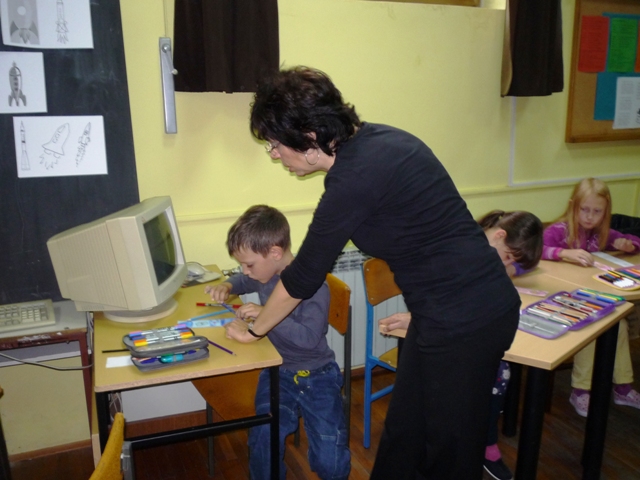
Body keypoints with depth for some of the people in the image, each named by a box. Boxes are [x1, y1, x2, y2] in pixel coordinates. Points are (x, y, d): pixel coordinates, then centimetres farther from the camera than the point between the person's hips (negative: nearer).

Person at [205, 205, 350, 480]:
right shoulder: (265, 273, 2)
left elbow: (310, 337, -30)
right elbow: (244, 281, 26)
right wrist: (227, 286, 6)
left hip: (317, 375, -5)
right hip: (278, 371, 5)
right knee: (264, 438, -23)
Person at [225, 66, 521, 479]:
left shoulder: (355, 177, -23)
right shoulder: (372, 139, 4)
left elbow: (304, 275, -13)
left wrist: (254, 330, 3)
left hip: (464, 320, -9)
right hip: (475, 302, 9)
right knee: (402, 433, 20)